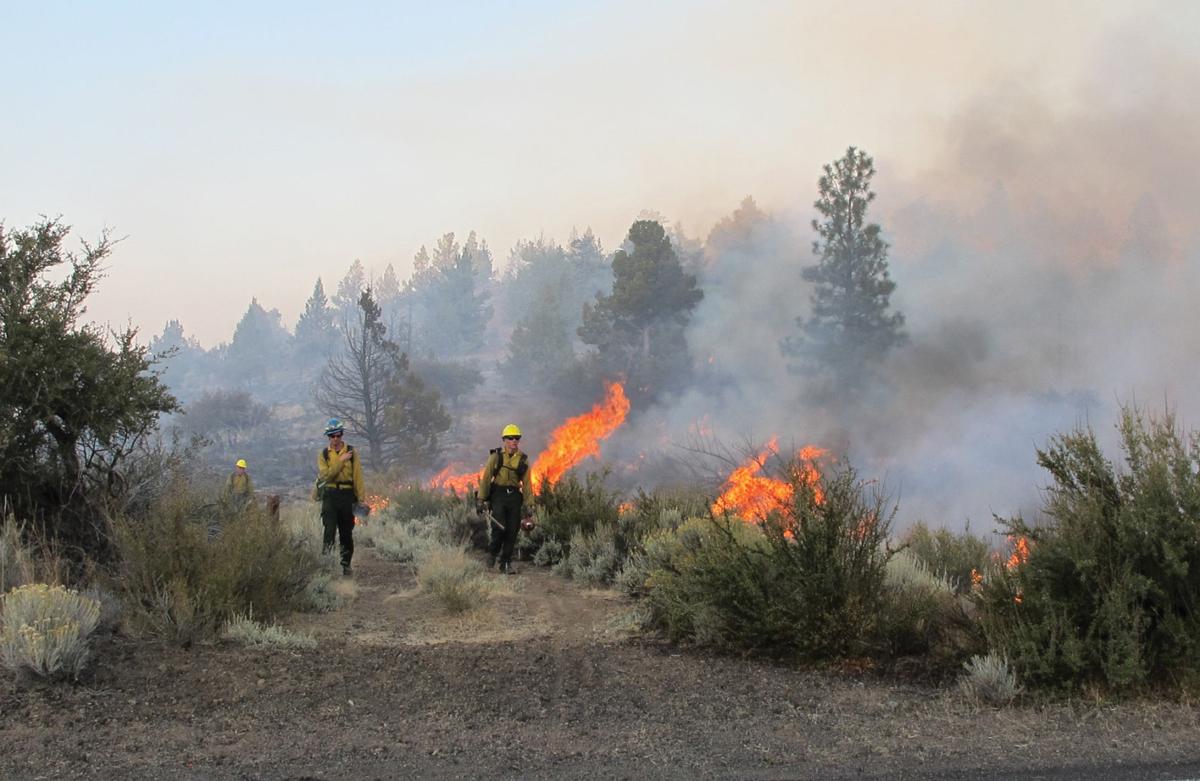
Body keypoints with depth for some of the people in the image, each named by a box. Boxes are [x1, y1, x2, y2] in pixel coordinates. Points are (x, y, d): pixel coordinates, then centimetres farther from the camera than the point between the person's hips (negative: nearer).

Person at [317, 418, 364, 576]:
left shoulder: (351, 452, 5)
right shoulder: (323, 454, 6)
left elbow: (358, 476, 2)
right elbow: (325, 475, -10)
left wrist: (361, 498, -2)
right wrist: (341, 461, -14)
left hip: (347, 495, 1)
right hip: (330, 495, 0)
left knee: (346, 532, 7)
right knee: (329, 530, -11)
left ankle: (346, 564, 16)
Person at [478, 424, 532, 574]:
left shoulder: (523, 459, 6)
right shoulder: (496, 456, -2)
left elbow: (526, 483, 8)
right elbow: (486, 478, -1)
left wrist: (527, 504, 3)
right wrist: (482, 499, -5)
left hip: (514, 497, 3)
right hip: (498, 495, -3)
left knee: (512, 531, 2)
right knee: (499, 528, -15)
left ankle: (506, 563, 14)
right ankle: (493, 552, 14)